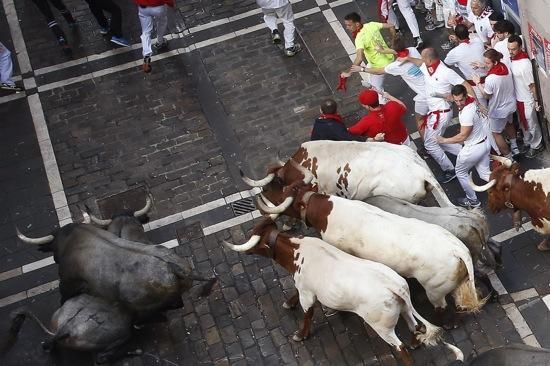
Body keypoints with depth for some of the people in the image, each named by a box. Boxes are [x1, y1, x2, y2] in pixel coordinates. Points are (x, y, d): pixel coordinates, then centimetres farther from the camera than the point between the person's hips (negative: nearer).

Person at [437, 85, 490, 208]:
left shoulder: (467, 113, -32)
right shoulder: (473, 101, -5)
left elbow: (462, 136, -25)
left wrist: (444, 140, -14)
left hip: (474, 148, -8)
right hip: (485, 142, 8)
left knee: (460, 171, 17)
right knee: (485, 173, 21)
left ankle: (472, 200, 29)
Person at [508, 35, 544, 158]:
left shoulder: (525, 64, -30)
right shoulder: (513, 59, -6)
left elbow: (531, 84, -22)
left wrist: (536, 100, -15)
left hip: (526, 100, -8)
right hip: (518, 98, 8)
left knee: (531, 124, 13)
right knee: (523, 123, 25)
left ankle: (536, 146, 33)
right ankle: (527, 142, 45)